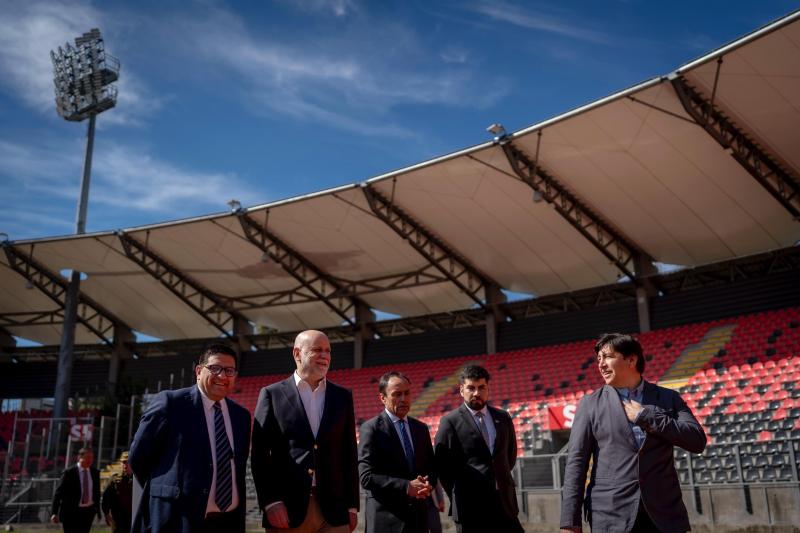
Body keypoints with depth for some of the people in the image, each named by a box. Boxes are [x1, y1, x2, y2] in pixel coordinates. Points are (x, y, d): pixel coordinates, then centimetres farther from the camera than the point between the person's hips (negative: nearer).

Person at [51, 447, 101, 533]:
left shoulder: (95, 472, 4)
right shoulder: (69, 472, -10)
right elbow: (58, 493, -12)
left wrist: (97, 508, 17)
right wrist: (54, 513, -19)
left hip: (88, 512, 4)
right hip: (71, 512, -4)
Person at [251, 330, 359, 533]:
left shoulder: (342, 396, 11)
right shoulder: (272, 394, 3)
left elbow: (349, 454, 11)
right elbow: (260, 454, -1)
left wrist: (352, 506, 8)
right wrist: (270, 502, -10)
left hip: (333, 509, 2)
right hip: (287, 508, -2)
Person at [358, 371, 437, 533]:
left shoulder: (421, 428, 12)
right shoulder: (371, 428, -6)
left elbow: (431, 467, 16)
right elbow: (367, 477, -13)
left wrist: (427, 484, -7)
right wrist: (406, 487, -18)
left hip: (418, 515, 5)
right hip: (386, 519, -5)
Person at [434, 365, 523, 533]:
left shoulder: (503, 418, 10)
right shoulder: (450, 421, -5)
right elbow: (443, 465, -5)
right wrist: (457, 497, 1)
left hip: (505, 505, 5)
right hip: (470, 509, -4)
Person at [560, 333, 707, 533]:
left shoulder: (668, 398, 8)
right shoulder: (590, 403, 4)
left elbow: (697, 441, -3)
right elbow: (576, 462, 1)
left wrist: (646, 416, -7)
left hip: (664, 515, 1)